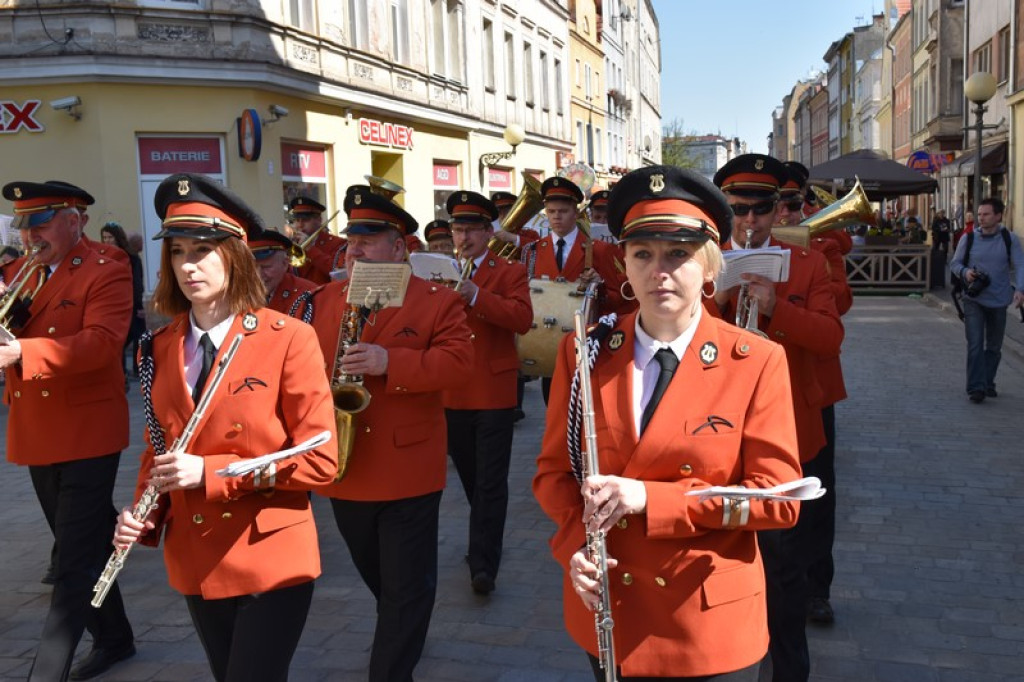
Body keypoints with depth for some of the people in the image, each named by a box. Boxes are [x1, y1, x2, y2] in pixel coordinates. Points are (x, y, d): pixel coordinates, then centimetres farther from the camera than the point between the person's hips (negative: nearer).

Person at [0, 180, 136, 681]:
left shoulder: (106, 273, -9)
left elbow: (101, 340, -24)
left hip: (87, 433, -7)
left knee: (75, 561, -4)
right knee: (82, 547, 18)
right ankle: (113, 639, 33)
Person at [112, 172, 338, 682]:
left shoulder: (289, 339, -14)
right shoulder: (159, 348, 2)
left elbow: (321, 460, -15)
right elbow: (157, 447, 13)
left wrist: (210, 472, -22)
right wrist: (141, 514, -6)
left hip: (271, 558, -5)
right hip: (194, 561, 5)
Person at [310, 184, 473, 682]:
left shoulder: (439, 301, -6)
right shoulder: (324, 300, 7)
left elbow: (459, 363, -16)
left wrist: (390, 363, -27)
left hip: (408, 470, -4)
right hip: (344, 468, 5)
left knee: (407, 587, 4)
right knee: (376, 577, 23)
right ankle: (403, 636, 48)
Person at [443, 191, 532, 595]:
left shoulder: (510, 272, 1)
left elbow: (523, 319, -16)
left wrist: (476, 296, -24)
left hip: (493, 391, -5)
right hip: (451, 392, 5)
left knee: (491, 481, -5)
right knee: (469, 475, 17)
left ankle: (484, 564, -3)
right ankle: (486, 540, 35)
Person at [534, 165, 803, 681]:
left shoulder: (757, 362, -10)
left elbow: (779, 498, -12)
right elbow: (554, 470, 3)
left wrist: (650, 498, -22)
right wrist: (575, 546, -16)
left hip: (712, 623, -2)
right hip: (606, 615, 2)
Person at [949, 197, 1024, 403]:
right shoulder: (969, 238, -2)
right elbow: (954, 263, 7)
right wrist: (964, 272, -16)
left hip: (998, 301, 1)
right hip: (974, 300, -1)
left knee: (994, 346, 13)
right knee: (975, 345, -10)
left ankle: (988, 383, 28)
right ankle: (976, 388, -9)